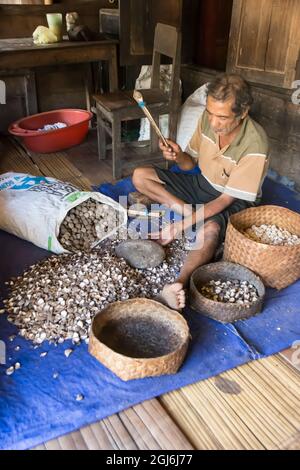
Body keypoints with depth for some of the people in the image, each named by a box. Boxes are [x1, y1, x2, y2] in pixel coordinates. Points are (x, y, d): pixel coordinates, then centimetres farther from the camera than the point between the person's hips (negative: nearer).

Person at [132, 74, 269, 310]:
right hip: (202, 184, 7)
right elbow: (191, 162, 0)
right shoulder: (208, 118, -13)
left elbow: (226, 199, -27)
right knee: (140, 176, -6)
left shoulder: (255, 146, -30)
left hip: (234, 201, -6)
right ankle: (191, 212, -15)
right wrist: (178, 156, -25)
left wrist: (183, 224, -33)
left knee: (210, 229, -42)